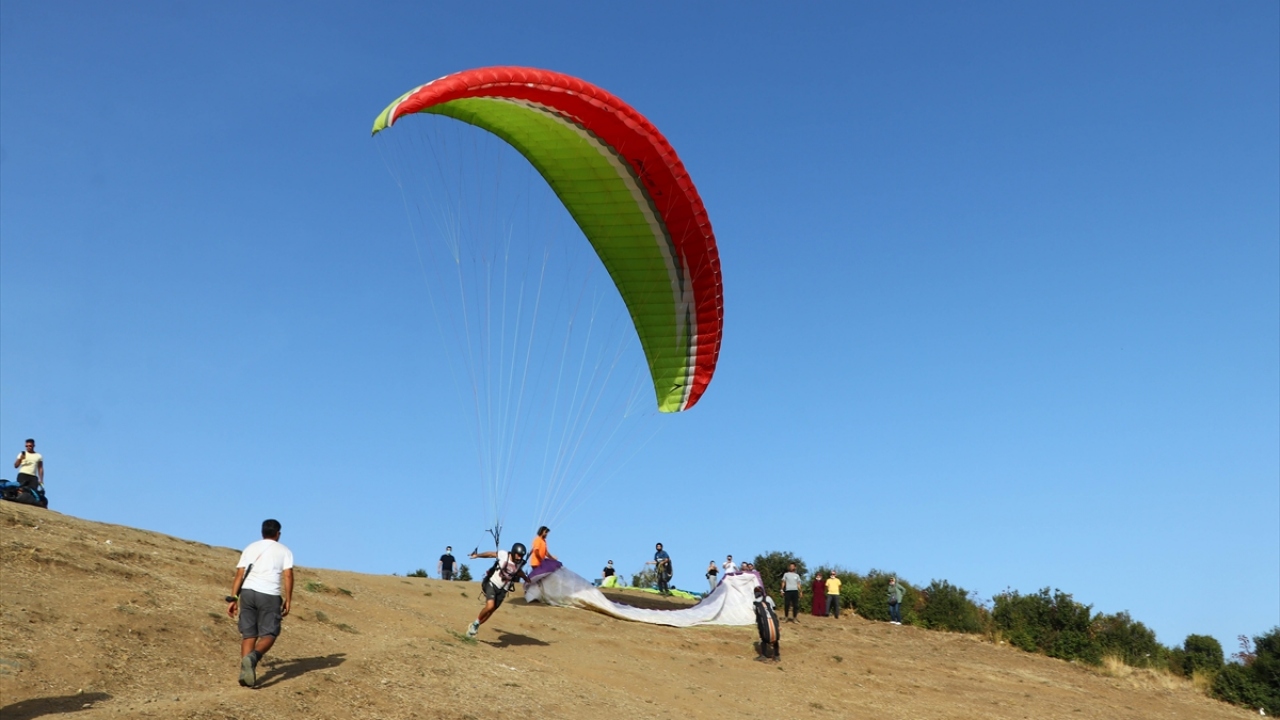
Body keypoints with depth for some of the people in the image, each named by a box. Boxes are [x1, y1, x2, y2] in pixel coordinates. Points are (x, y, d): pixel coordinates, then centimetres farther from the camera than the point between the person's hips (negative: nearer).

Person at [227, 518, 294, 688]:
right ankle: (252, 657, -24)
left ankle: (246, 672, 1)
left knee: (248, 634, 9)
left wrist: (233, 598, 7)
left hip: (247, 592, 3)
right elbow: (288, 575, -2)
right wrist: (288, 600, 0)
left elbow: (239, 574, 8)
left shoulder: (250, 548, 18)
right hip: (270, 595, -3)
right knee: (269, 634, 3)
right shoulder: (284, 551, 11)